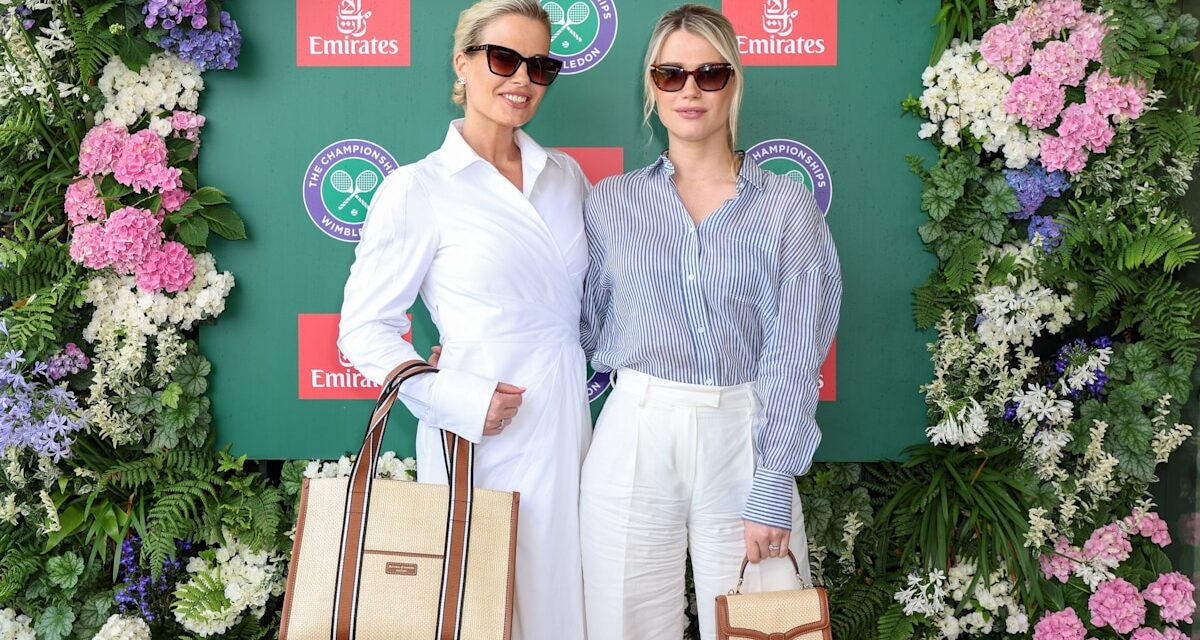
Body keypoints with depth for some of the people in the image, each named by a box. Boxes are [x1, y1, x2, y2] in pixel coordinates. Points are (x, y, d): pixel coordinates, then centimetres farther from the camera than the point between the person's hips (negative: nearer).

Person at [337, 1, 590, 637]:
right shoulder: (417, 188, -7)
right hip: (480, 437, -5)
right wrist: (457, 399, -18)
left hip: (568, 421, 5)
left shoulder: (565, 174, 9)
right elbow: (364, 329, -7)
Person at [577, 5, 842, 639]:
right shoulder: (611, 202, 6)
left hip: (742, 440, -1)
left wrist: (773, 490, -10)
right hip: (634, 437, 1)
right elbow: (587, 326, 12)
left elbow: (794, 360, -6)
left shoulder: (787, 207, -1)